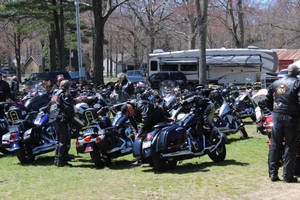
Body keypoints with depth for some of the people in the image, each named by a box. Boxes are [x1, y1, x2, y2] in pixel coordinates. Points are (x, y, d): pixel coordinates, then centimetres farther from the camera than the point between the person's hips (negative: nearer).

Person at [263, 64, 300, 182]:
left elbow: (268, 101, 16)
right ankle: (288, 176, 3)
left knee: (275, 145, 10)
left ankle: (273, 174, 11)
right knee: (290, 146, 2)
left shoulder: (275, 84, 10)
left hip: (277, 116, 4)